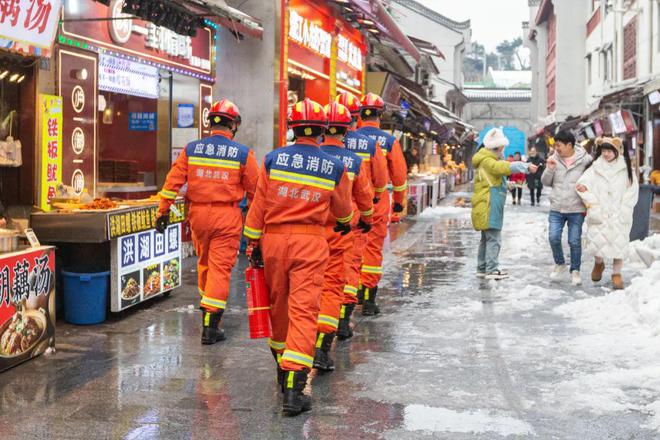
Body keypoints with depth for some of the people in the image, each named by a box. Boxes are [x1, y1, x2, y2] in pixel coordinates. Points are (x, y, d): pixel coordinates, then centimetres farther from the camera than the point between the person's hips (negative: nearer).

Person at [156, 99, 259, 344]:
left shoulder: (191, 149, 2)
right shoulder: (243, 154, -5)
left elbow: (173, 182, 0)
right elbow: (255, 191, 0)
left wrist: (163, 211, 5)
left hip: (198, 214, 3)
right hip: (227, 217, -3)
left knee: (204, 262, 23)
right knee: (220, 268, 0)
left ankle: (207, 308, 41)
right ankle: (210, 326, -3)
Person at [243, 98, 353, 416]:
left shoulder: (273, 159, 0)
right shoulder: (335, 167, 1)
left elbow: (258, 204, 3)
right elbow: (343, 209, 16)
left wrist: (253, 241, 12)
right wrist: (345, 223, 39)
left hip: (274, 238, 2)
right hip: (310, 242, -2)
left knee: (278, 308, 17)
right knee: (303, 311, -4)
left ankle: (282, 370, 36)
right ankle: (293, 388, -11)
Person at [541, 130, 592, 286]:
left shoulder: (585, 160, -6)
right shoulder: (554, 159, 3)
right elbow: (545, 182, 8)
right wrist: (549, 169, -10)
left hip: (577, 210, -2)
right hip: (556, 208, 2)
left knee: (575, 241, 2)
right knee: (553, 238, -6)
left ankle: (575, 271, 19)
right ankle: (560, 264, 18)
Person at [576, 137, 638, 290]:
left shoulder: (626, 168, 2)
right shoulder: (595, 168, 3)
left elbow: (632, 192, 1)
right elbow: (582, 185, -6)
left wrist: (623, 212, -7)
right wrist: (593, 204, -18)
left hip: (619, 215, 0)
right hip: (599, 214, 0)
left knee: (619, 242, -1)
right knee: (597, 241, -6)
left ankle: (617, 273, 14)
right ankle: (599, 263, 25)